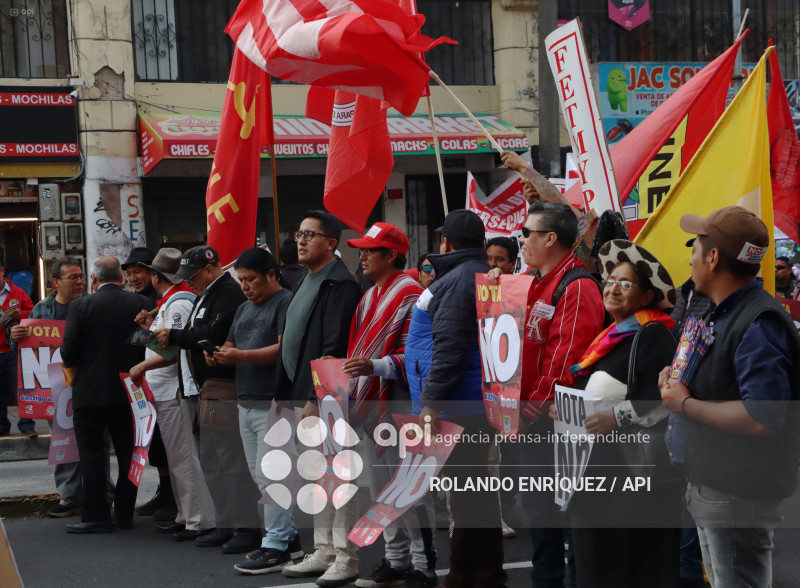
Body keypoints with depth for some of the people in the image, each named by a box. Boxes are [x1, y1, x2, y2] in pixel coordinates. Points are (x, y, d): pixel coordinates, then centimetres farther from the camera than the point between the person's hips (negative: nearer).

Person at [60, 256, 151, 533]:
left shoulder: (80, 306, -10)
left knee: (91, 453, 4)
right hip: (129, 392, 3)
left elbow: (68, 353, -11)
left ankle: (96, 516, 4)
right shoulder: (142, 304, -3)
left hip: (90, 392, -3)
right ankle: (125, 513, 19)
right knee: (128, 453, 13)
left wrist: (72, 363, 11)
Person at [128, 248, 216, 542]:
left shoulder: (178, 303, -15)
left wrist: (143, 366, -13)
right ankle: (186, 516, 23)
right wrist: (151, 327, 11)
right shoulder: (170, 302, 17)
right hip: (166, 391, 11)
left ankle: (200, 520, -7)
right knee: (178, 458, 16)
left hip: (174, 390, -11)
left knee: (182, 458, -9)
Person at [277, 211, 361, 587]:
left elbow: (334, 348, -20)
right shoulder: (304, 283, 18)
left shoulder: (339, 284, -13)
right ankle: (323, 551, 21)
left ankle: (345, 558, 0)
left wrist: (317, 398, -22)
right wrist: (281, 394, 18)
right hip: (304, 396, 10)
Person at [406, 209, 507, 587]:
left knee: (469, 498, -7)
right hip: (474, 405, 10)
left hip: (458, 409, -10)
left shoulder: (456, 281, -13)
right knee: (470, 492, 14)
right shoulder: (483, 276, 19)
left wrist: (432, 402, -20)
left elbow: (449, 347, -20)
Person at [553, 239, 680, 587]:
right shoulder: (613, 335, 18)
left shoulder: (653, 335, -11)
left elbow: (664, 397, -22)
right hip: (601, 466, 9)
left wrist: (617, 418, -28)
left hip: (635, 468, -9)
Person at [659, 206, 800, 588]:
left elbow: (763, 418, -31)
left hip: (739, 496, -10)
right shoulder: (723, 314, 13)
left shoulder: (759, 324, -22)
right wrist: (678, 381, 4)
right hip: (709, 487, 11)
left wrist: (684, 404, -20)